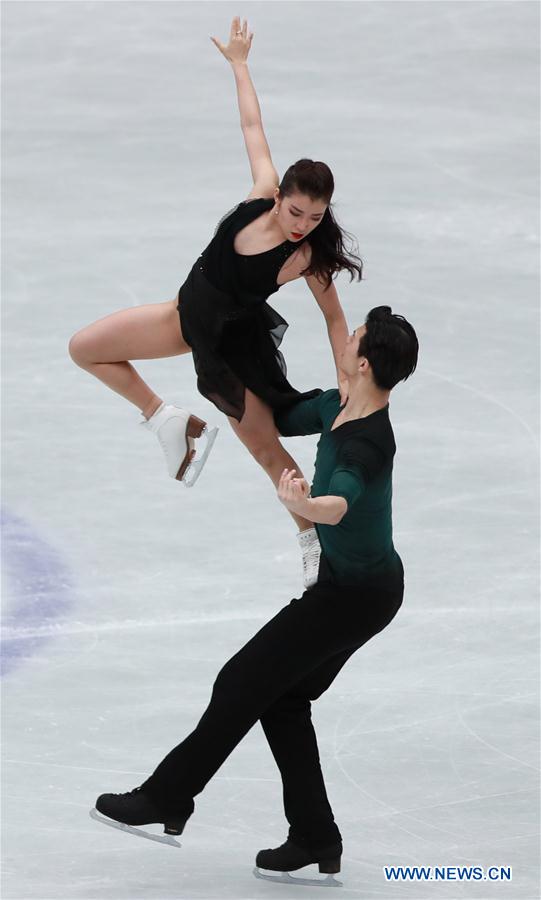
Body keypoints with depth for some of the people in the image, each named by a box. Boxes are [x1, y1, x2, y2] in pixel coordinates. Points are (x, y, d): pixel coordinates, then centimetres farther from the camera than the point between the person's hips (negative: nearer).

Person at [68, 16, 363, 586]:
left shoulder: (309, 257, -26)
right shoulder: (263, 193, -18)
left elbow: (333, 315, -14)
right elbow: (253, 126, -7)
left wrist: (345, 378, -20)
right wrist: (238, 63, 2)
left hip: (230, 345, -5)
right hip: (189, 314, 6)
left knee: (266, 449, 2)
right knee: (86, 348, 8)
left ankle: (314, 540, 21)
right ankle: (172, 425, 15)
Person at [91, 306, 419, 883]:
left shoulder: (366, 442, -30)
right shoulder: (337, 407, -2)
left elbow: (339, 505, -50)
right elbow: (277, 420, 17)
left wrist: (302, 504, -70)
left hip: (356, 594, -9)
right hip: (352, 582, 9)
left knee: (243, 683, -2)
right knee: (282, 698, 12)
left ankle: (165, 799, 9)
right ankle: (316, 839, 15)